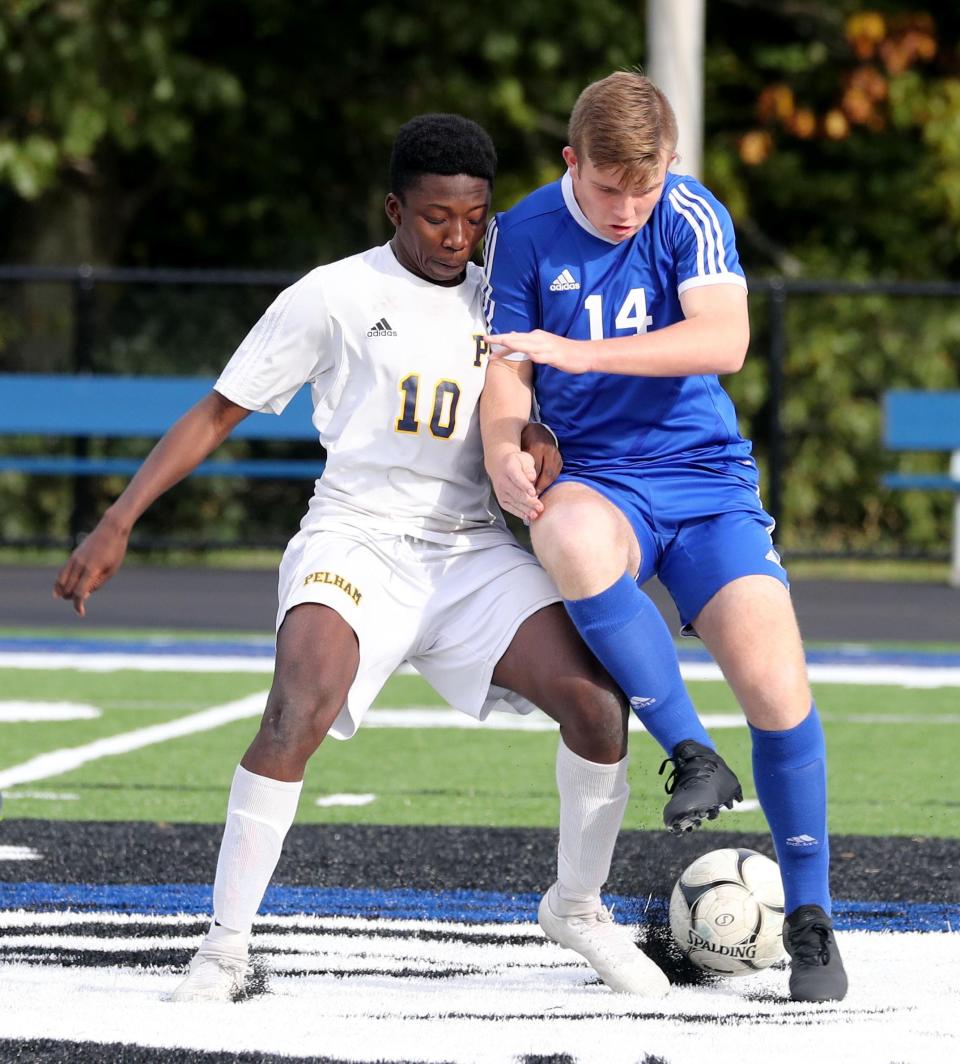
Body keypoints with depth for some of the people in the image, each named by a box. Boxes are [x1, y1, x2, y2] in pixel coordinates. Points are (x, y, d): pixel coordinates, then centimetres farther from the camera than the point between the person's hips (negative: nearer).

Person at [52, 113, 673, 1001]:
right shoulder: (335, 296, 0)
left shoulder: (501, 304, 12)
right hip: (355, 540, -4)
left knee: (597, 702, -17)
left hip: (474, 551, 4)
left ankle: (578, 906, 9)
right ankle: (227, 944, -21)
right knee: (300, 711, -32)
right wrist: (119, 522, -5)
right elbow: (218, 412, 3)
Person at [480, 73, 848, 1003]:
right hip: (596, 482, 0)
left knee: (775, 682, -17)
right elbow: (507, 374, 3)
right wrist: (502, 451, -19)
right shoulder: (522, 236, 1)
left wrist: (583, 353, -29)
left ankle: (808, 919, 0)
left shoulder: (692, 217, -5)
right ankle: (690, 753, -26)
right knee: (571, 540, -39)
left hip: (708, 479, 0)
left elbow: (723, 341, -20)